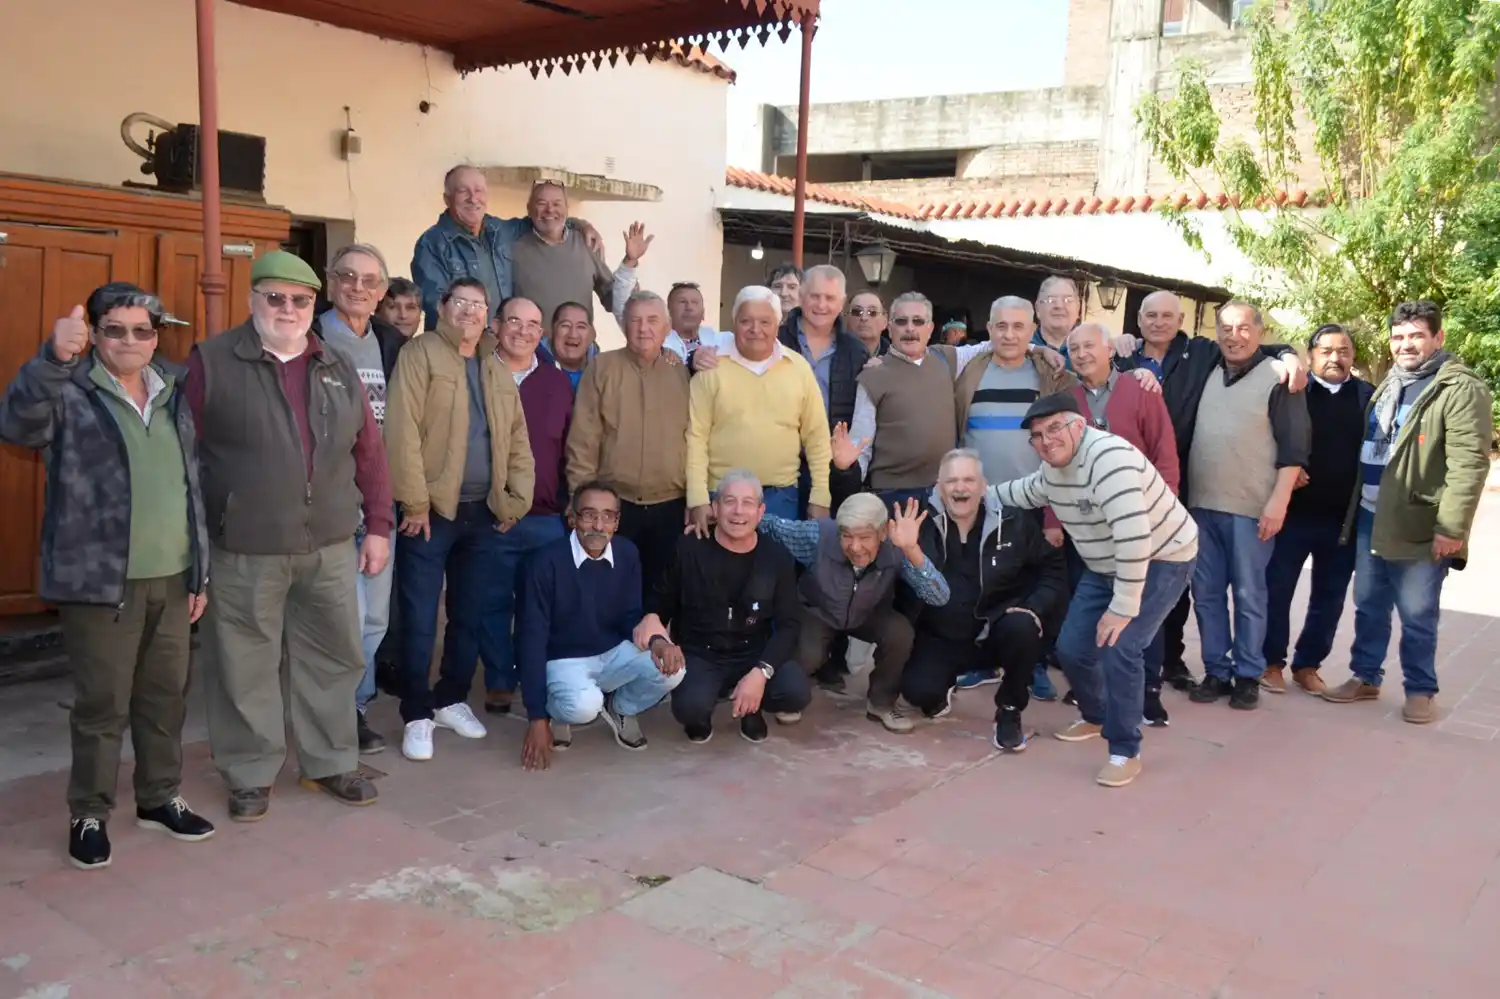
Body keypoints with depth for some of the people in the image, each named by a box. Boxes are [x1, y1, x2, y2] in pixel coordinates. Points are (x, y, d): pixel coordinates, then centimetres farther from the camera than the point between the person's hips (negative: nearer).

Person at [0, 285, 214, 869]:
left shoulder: (175, 394, 10)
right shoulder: (70, 393, -6)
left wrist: (200, 570, 11)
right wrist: (54, 357, -44)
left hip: (172, 577, 5)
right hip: (101, 580, -5)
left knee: (165, 696, 15)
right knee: (102, 704, 3)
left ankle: (161, 797, 31)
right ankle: (89, 815, 20)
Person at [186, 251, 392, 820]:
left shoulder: (338, 369, 9)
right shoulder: (211, 362, -4)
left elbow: (368, 452, 11)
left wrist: (378, 524, 7)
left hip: (330, 545, 4)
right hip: (244, 549, -4)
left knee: (332, 657, 12)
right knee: (245, 665, 7)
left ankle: (330, 762, 28)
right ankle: (250, 774, 23)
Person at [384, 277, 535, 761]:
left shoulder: (499, 371, 15)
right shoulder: (421, 354, -4)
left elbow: (518, 439, 15)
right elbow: (404, 430, -12)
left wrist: (518, 498, 5)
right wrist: (414, 500, -17)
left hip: (486, 511, 6)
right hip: (433, 508, -5)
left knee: (472, 613, 13)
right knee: (420, 618, 0)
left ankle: (451, 699, 28)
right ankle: (417, 714, 11)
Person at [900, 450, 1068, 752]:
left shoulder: (1013, 521, -7)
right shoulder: (922, 524, -11)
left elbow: (1053, 567, 3)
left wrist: (1036, 608, -11)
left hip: (996, 630, 1)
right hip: (942, 638, 0)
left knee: (1022, 627, -33)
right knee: (917, 690, -24)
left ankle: (1009, 711, -5)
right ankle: (940, 690, 19)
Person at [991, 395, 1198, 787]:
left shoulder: (1108, 457, -32)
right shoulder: (1052, 466, -3)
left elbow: (1133, 537, -38)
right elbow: (1029, 492, 24)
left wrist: (1122, 608, -33)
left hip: (1160, 561, -8)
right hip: (1105, 568, 8)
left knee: (1119, 650, -21)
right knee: (1072, 648, 5)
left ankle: (1125, 752, -3)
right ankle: (1095, 717, 34)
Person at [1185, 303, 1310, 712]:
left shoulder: (1278, 378, -4)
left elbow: (1294, 447, -7)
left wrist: (1279, 500, -14)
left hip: (1251, 507, -5)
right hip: (1201, 504, 5)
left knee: (1248, 595, 3)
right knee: (1206, 593, 9)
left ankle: (1248, 675, 14)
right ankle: (1216, 671, 19)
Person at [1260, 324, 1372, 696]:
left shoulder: (1369, 396, 4)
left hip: (1345, 517, 2)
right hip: (1294, 511, -2)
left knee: (1330, 596, 10)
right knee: (1276, 589, 3)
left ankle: (1307, 664, 24)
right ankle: (1272, 662, 18)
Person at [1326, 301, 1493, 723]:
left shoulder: (1461, 389, -10)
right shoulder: (1388, 386, 16)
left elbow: (1469, 463, -17)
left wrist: (1451, 527, -21)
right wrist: (1356, 508, 15)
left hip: (1419, 525, -7)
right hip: (1370, 519, 7)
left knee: (1417, 616, 3)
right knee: (1369, 606, 14)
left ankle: (1420, 690, 17)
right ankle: (1365, 677, 27)